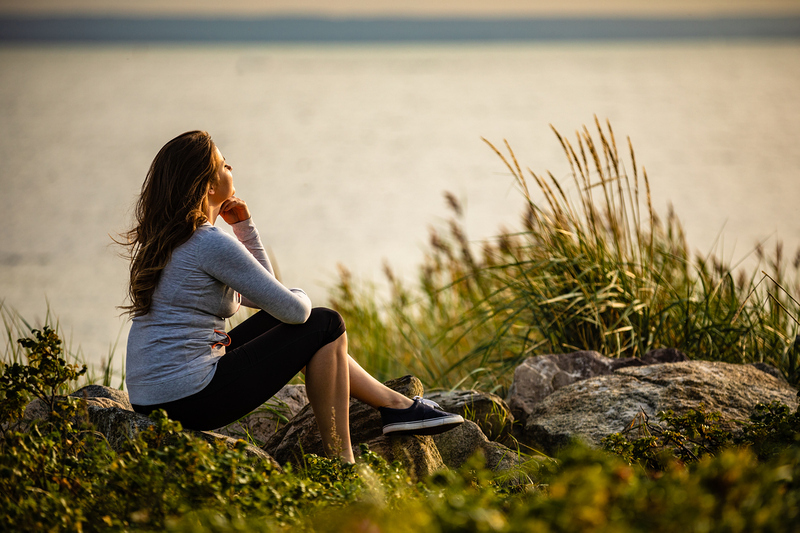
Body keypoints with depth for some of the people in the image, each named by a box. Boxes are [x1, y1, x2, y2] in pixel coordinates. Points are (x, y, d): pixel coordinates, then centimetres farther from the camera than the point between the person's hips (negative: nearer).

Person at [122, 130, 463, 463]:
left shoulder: (163, 238, 14)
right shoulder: (211, 244, -16)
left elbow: (263, 289, 21)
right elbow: (293, 308, -11)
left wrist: (243, 224, 11)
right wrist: (301, 297, 12)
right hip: (191, 399, -9)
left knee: (278, 321, 22)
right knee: (325, 326, 2)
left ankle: (396, 405, 24)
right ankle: (340, 466, 6)